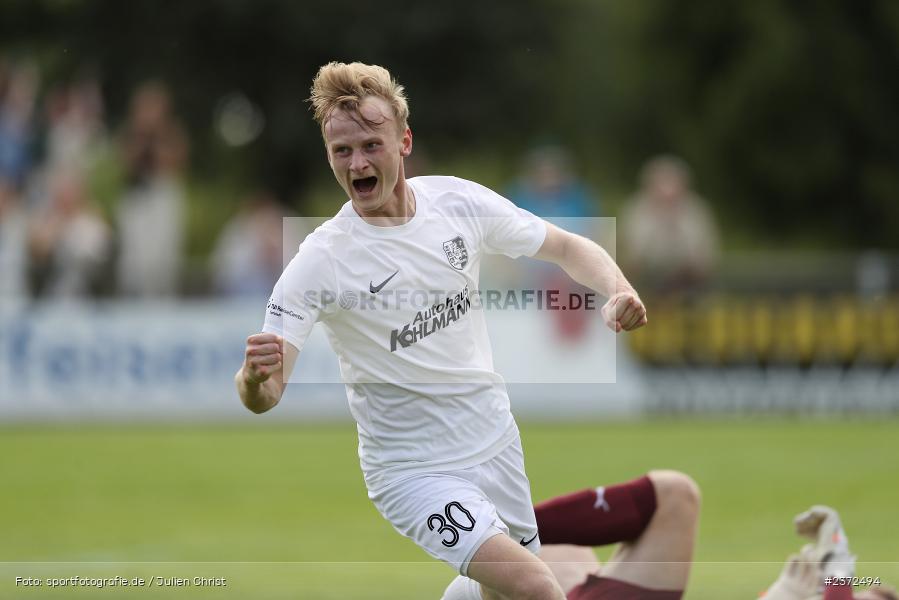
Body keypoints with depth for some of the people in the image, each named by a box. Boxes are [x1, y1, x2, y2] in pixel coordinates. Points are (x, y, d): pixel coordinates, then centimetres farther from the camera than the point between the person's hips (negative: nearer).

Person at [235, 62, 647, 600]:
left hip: (497, 446, 5)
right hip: (413, 471, -5)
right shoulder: (319, 261, -19)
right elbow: (264, 398, -21)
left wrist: (616, 291, -14)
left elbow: (568, 248, 7)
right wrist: (255, 379, -45)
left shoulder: (459, 202, -6)